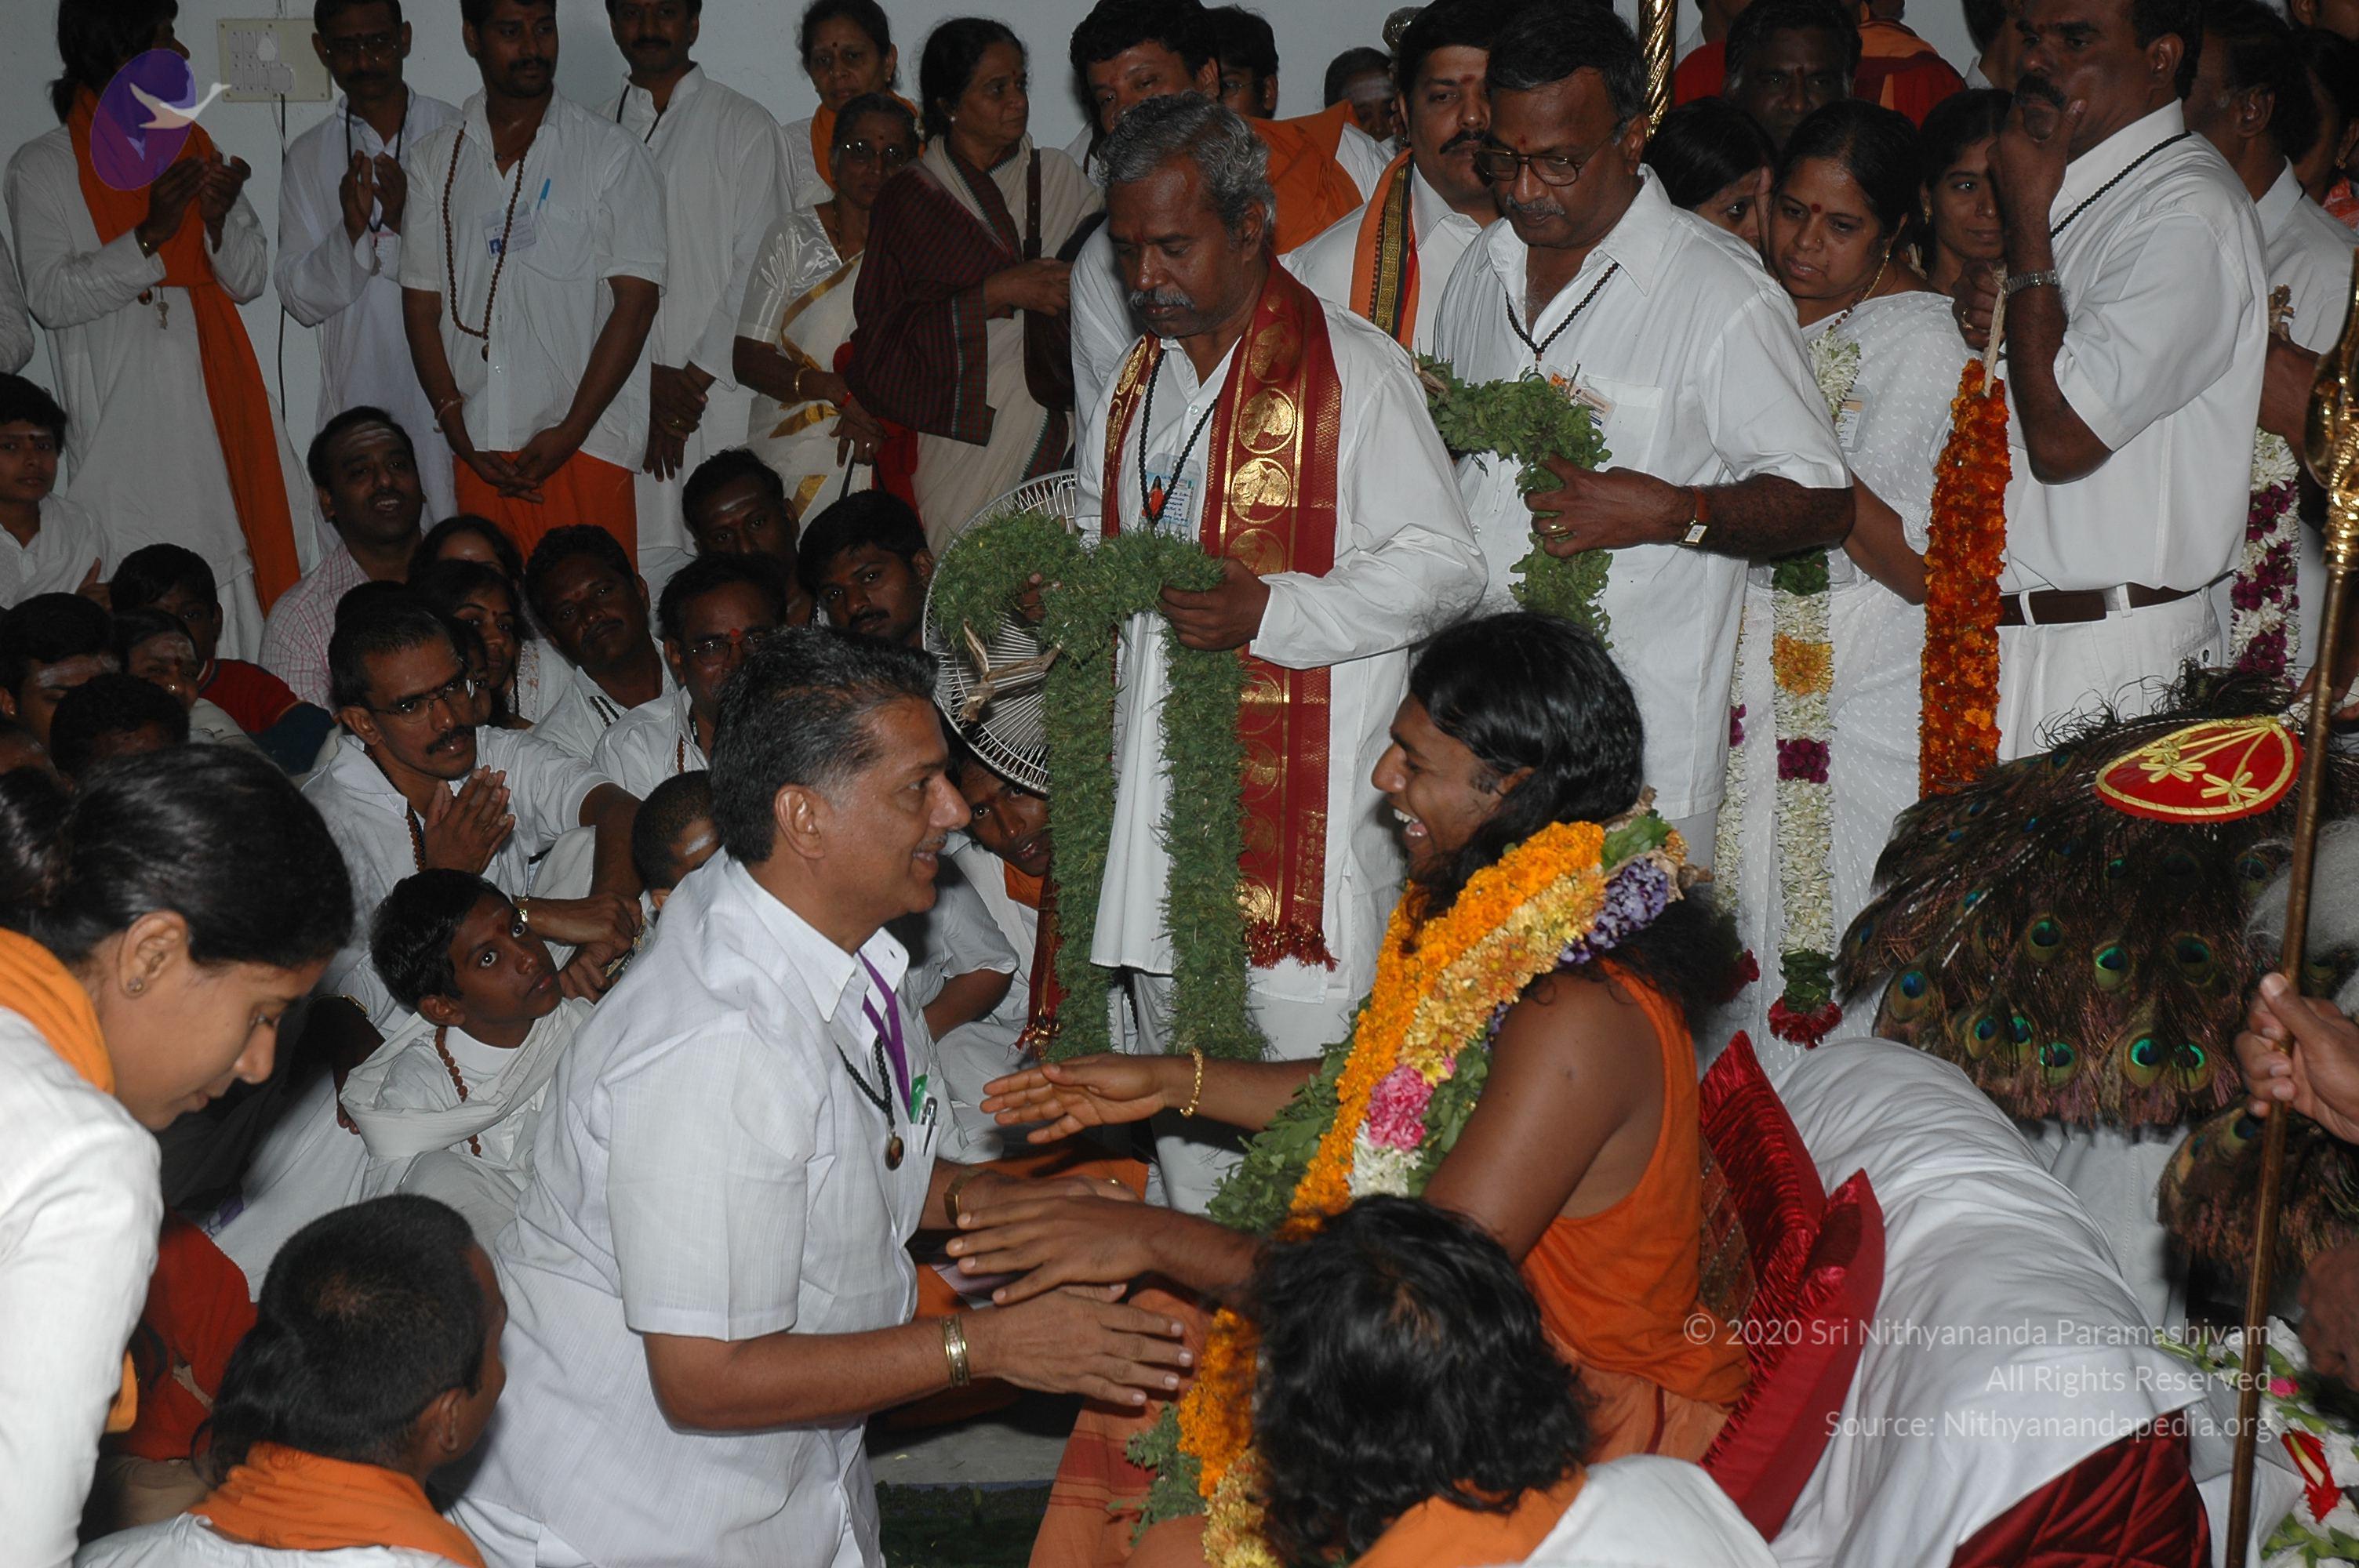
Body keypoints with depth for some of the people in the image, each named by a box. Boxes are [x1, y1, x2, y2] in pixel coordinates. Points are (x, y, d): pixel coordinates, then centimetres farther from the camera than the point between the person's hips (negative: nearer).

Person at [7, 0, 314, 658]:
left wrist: (220, 219, -10)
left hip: (215, 403, 5)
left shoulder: (195, 148, 15)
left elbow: (249, 280, 11)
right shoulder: (41, 168, 0)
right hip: (121, 419, -4)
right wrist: (151, 234, -19)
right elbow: (50, 296, -10)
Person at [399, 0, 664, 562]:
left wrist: (570, 432, -11)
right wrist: (460, 434, -2)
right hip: (480, 451, 3)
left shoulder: (612, 152, 4)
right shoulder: (433, 162, 13)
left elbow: (635, 302, -3)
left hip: (586, 445, -3)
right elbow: (422, 306, 11)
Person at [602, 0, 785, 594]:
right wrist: (651, 378, -4)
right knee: (641, 565, -2)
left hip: (720, 389, -3)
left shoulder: (745, 126, 5)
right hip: (628, 396, 3)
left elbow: (755, 267, -1)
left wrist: (696, 379, -8)